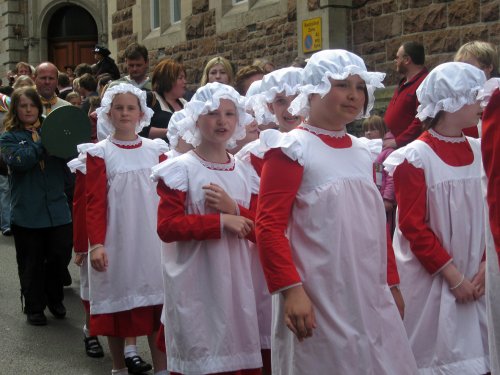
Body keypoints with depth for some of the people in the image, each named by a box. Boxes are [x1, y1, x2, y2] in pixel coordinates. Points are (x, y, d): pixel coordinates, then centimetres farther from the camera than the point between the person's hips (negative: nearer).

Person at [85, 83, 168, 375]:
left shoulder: (156, 149, 7)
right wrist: (96, 244, -16)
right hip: (117, 241, -2)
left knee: (158, 305, 2)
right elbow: (95, 203, -6)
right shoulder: (100, 153, -2)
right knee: (118, 304, 7)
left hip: (153, 239, 2)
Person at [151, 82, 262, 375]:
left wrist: (234, 209, -11)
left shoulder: (244, 173, 9)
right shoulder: (181, 169, -6)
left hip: (235, 281, 5)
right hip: (196, 284, -5)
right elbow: (167, 227, -14)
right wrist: (221, 221, -18)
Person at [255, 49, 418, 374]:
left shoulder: (363, 153, 13)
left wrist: (391, 284, 18)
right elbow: (269, 225, -14)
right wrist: (290, 289, -21)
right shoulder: (293, 149, -7)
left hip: (371, 297, 7)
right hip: (318, 299, -6)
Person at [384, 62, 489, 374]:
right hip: (429, 278, -5)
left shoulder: (481, 152, 5)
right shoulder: (415, 157, -11)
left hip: (475, 279, 5)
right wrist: (453, 276, -13)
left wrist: (485, 266, -3)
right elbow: (413, 226, -12)